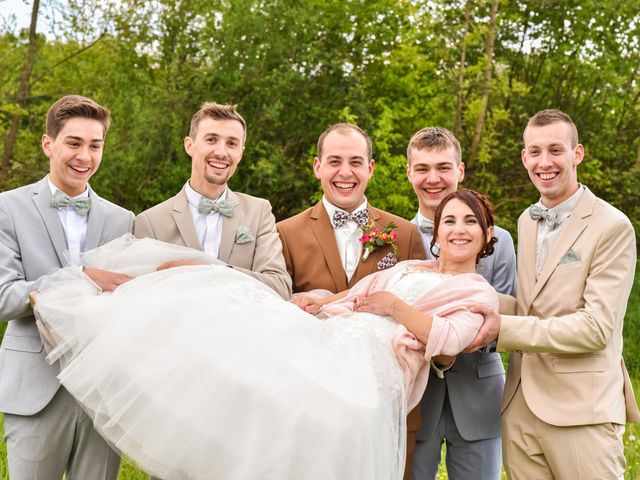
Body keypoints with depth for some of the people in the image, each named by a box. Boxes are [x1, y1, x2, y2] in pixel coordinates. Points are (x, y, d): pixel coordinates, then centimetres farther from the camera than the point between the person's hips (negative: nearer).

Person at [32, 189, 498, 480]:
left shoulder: (479, 293, 9)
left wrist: (396, 306, -9)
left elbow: (448, 340, -8)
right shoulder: (408, 267, 28)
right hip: (325, 339, 6)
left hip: (369, 367, -6)